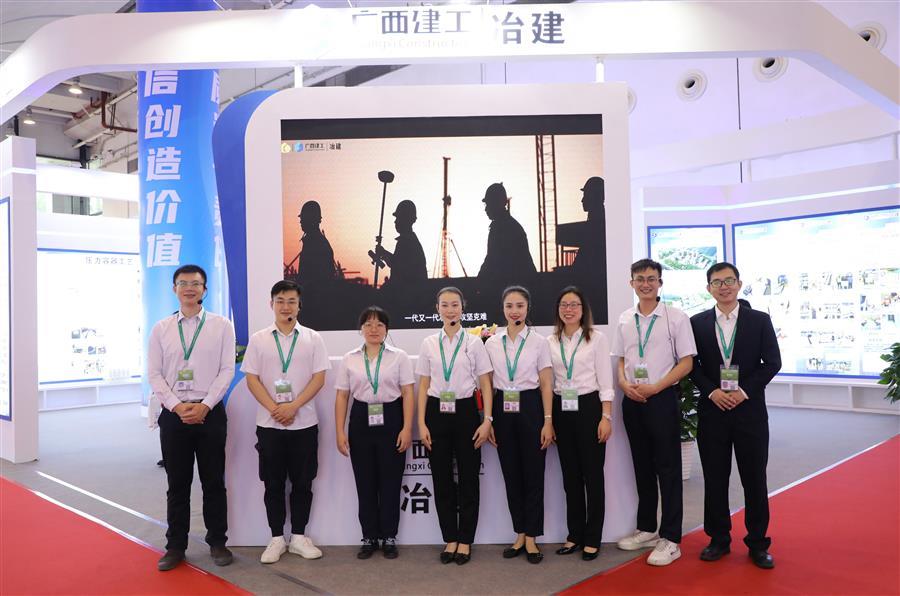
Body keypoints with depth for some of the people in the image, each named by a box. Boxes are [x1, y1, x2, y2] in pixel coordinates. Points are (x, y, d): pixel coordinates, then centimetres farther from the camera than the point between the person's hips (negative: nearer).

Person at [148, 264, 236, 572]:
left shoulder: (221, 325, 1)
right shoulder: (161, 328, 6)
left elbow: (227, 370, -4)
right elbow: (154, 374, 2)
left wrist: (204, 406, -13)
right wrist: (177, 406, -10)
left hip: (210, 413, -1)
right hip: (173, 413, 2)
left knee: (213, 482, 7)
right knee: (177, 483, 10)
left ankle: (217, 542, 21)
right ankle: (175, 546, 23)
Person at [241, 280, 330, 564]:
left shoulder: (312, 338, 2)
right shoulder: (258, 339, 3)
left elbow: (319, 377, -4)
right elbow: (252, 379, 0)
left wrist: (293, 406, -14)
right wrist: (274, 408, -13)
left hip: (304, 422, 0)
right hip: (269, 423, 0)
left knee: (302, 482, 7)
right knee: (273, 483, 7)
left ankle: (298, 537, 20)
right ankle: (277, 538, 19)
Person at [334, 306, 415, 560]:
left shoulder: (399, 357, 0)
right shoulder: (349, 359, 6)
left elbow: (408, 394, -3)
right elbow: (342, 397, 6)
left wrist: (407, 428, -11)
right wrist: (340, 431, -1)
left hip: (390, 419, -2)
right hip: (361, 420, 2)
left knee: (390, 482, 3)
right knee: (365, 483, 7)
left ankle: (389, 537, 17)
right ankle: (369, 537, 20)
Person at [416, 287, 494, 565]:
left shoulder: (474, 343, 0)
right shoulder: (429, 344, 6)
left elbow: (485, 384, 0)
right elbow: (423, 386, 6)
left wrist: (487, 420, -8)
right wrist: (421, 423, 0)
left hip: (465, 411, -2)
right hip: (437, 412, 2)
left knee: (468, 478, 4)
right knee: (441, 479, 7)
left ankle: (465, 541, 19)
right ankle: (450, 539, 22)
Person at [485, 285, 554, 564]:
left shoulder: (539, 342, -2)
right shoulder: (492, 342, 5)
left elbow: (546, 385, -2)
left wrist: (548, 422, -8)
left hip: (530, 408, -2)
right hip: (503, 409, 3)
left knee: (533, 474, 2)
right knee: (511, 474, 9)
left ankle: (531, 538, 15)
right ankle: (520, 534, 23)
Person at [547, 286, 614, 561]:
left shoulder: (597, 338, -1)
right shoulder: (550, 342, 7)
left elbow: (605, 380, -4)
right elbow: (548, 381, 9)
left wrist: (606, 417, -10)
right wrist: (548, 419, 5)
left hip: (589, 407, -3)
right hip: (561, 410, 3)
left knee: (592, 474, 3)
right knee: (570, 474, 11)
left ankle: (593, 538, 14)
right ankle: (575, 533, 23)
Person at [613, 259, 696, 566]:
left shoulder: (676, 318, -5)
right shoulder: (625, 319, 8)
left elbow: (686, 362, -7)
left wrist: (654, 388, -16)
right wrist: (625, 384, -5)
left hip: (662, 399, -4)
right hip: (632, 400, 5)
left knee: (668, 469, 1)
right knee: (642, 467, 14)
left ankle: (670, 539, 11)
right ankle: (646, 529, 28)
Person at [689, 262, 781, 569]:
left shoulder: (760, 320, 2)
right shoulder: (697, 323, 4)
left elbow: (772, 362, -1)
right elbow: (691, 365, 4)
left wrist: (745, 390, -11)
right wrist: (712, 391, -11)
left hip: (750, 410, -1)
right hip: (712, 410, 1)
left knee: (754, 479, 5)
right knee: (715, 479, 8)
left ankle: (758, 543, 19)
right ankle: (719, 539, 21)